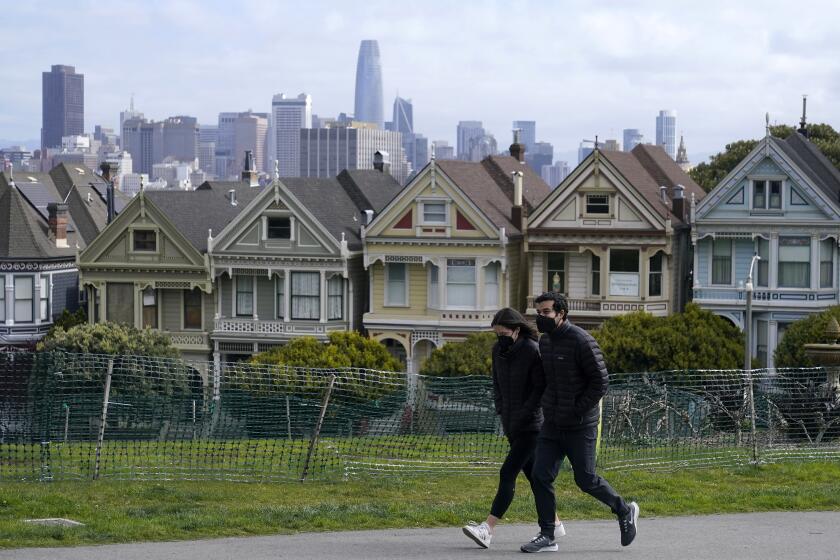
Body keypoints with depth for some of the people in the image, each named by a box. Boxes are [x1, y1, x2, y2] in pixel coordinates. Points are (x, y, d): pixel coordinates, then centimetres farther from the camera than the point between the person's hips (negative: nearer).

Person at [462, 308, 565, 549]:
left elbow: (541, 389, -15)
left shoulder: (533, 351, -15)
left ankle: (487, 530, -20)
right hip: (511, 425, 7)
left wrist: (523, 415, -19)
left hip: (532, 425, -7)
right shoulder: (498, 350, 5)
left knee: (507, 474, -14)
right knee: (532, 474, 13)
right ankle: (554, 524, 25)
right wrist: (500, 410, 6)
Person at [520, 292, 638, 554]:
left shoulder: (581, 341, -15)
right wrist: (548, 406, 11)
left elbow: (600, 382, -15)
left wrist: (578, 410, -16)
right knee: (540, 476, -2)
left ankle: (625, 511, 25)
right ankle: (547, 536, 5)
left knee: (586, 480, 1)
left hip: (580, 426, -7)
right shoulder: (544, 341, 8)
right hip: (551, 424, 7)